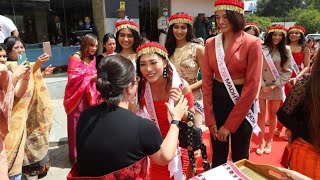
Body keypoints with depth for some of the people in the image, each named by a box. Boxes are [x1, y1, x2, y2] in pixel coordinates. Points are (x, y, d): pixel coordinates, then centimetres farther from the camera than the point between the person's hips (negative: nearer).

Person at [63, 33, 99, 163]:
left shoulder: (93, 58, 9)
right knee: (78, 126, 3)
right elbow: (74, 79, -17)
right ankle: (76, 156, 17)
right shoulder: (75, 58, -11)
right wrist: (91, 78, -24)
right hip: (78, 96, -6)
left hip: (90, 95, 6)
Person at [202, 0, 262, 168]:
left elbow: (252, 85, -14)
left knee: (240, 157, 14)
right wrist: (210, 119, -5)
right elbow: (206, 82, 0)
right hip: (217, 101, 3)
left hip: (241, 103, -3)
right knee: (218, 155, 17)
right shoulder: (210, 43, 0)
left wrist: (229, 124, -14)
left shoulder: (252, 43, -12)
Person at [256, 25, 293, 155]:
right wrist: (263, 86, -11)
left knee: (273, 115, 12)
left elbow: (288, 71, -1)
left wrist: (275, 85, -10)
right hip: (261, 87, -1)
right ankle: (261, 141, 20)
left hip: (277, 88, 2)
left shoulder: (286, 50, 1)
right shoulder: (261, 49, -6)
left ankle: (269, 141, 27)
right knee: (261, 114, 5)